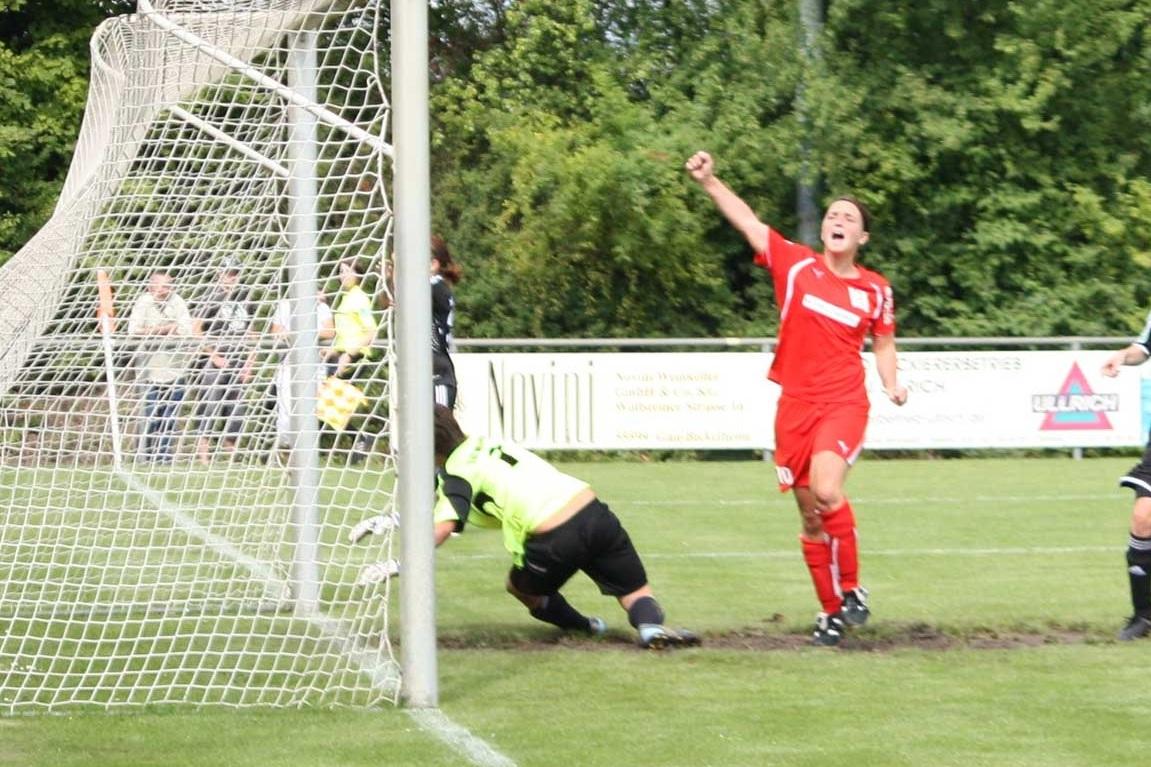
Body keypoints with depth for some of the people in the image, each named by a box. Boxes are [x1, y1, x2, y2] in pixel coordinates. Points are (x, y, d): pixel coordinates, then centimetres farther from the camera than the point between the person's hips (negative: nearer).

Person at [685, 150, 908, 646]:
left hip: (844, 404, -2)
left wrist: (891, 384, 0)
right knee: (809, 513, 4)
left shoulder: (876, 290, 4)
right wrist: (709, 182, -14)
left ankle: (851, 591, -7)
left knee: (826, 492, -25)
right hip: (795, 404, 2)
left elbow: (883, 343, 18)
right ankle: (831, 611, 17)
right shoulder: (796, 264, 1)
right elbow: (747, 221, -4)